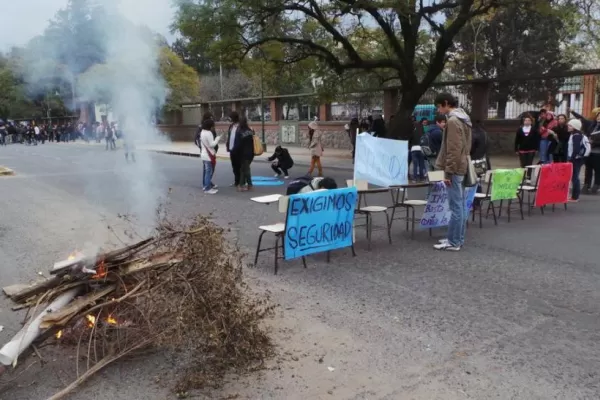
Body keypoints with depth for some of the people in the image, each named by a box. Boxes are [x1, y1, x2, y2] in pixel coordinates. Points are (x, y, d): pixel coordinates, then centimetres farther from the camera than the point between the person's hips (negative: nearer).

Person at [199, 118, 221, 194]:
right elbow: (212, 144, -20)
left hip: (204, 154, 10)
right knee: (209, 171, -7)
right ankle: (208, 188, -5)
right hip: (209, 155, -10)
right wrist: (218, 138, -10)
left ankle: (205, 185, 26)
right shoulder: (208, 133, -19)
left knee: (205, 171, 17)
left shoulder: (202, 132, 11)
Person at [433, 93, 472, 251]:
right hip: (461, 167, 10)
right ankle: (458, 239, 18)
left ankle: (453, 242, -1)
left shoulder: (453, 120, -16)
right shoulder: (462, 118, 16)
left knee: (455, 206, -6)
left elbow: (453, 150, -21)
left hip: (455, 169, -10)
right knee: (460, 205, 12)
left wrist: (448, 172, -18)